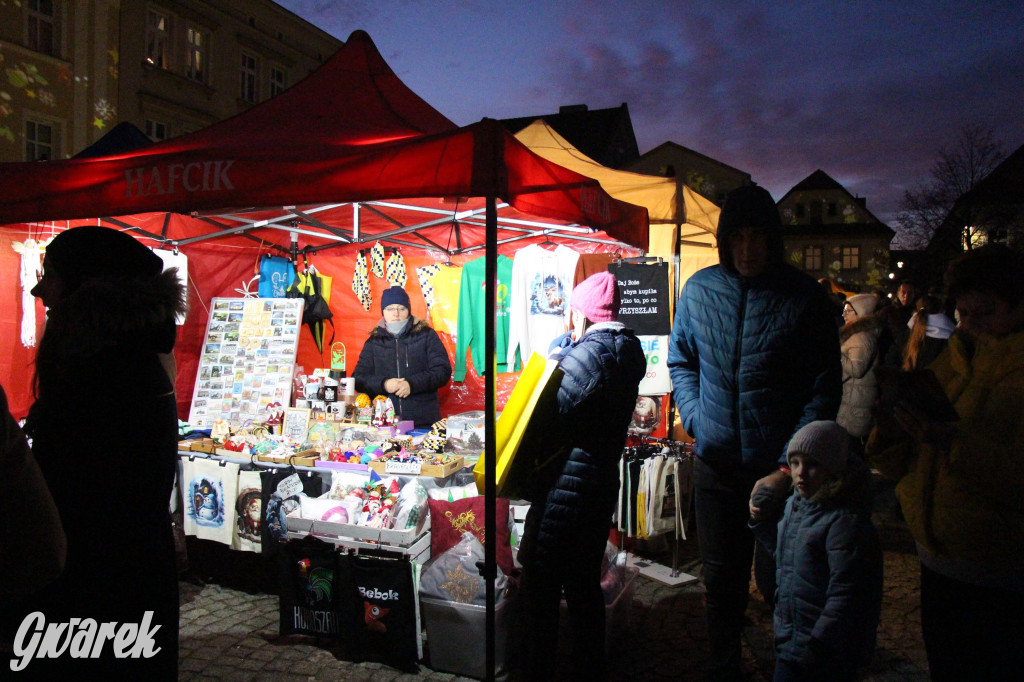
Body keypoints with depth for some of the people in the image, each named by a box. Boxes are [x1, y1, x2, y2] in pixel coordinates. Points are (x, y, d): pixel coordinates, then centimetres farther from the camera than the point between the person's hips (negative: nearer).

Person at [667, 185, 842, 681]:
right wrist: (696, 420, -1)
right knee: (721, 581, 16)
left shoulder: (805, 297, -8)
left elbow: (824, 391, -7)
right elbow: (681, 361, 14)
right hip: (715, 464, 3)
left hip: (781, 470, -3)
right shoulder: (699, 290, 0)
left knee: (777, 582, 6)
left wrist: (790, 466, -14)